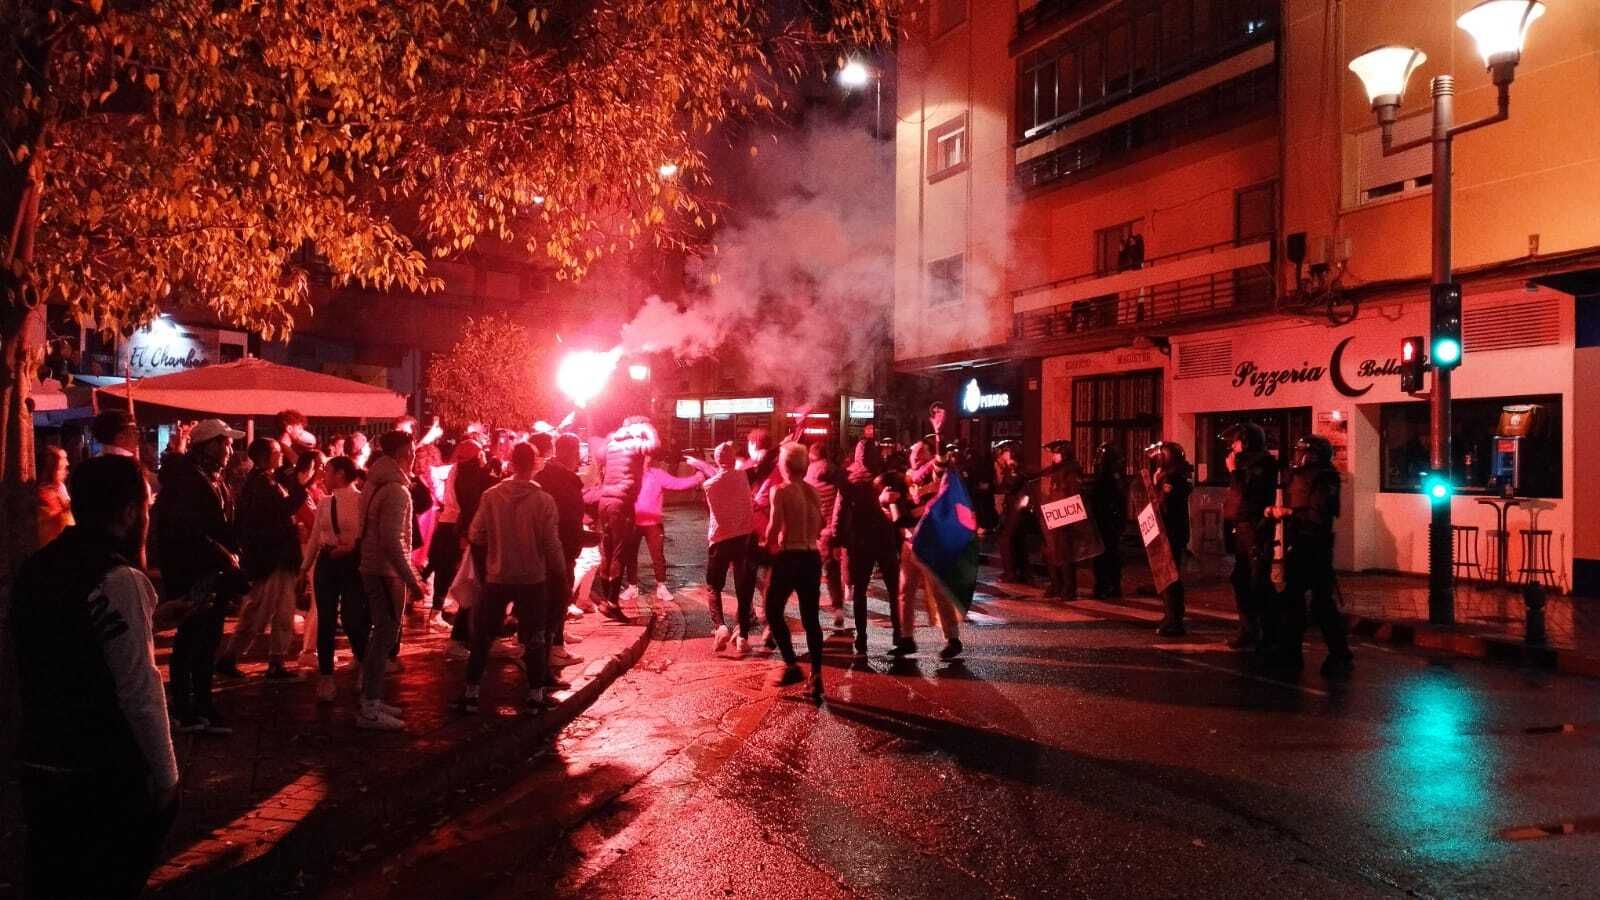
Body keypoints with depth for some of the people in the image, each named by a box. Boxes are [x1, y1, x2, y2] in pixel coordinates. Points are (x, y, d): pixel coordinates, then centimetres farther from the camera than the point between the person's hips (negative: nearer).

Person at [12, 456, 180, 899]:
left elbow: (36, 670, 15)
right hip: (106, 773, -7)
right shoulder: (118, 579, -18)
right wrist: (166, 775, -13)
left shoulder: (33, 570, 6)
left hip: (37, 764, 7)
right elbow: (140, 692, -20)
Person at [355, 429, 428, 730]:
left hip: (371, 568, 10)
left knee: (380, 634, 17)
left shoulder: (375, 484, 11)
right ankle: (370, 710, -1)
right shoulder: (396, 490, -19)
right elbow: (392, 540, -25)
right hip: (386, 571, -10)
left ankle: (371, 699, 26)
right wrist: (411, 579, -23)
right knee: (385, 636, -4)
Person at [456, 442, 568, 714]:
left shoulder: (491, 496, -8)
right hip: (533, 579, -1)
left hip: (497, 578, 1)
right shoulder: (544, 500, -11)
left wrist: (483, 566, 11)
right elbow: (552, 544, -10)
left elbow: (475, 536, -6)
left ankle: (471, 694, 16)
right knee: (534, 638, 11)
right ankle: (536, 694, 15)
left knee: (482, 636, 13)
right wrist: (560, 575, 4)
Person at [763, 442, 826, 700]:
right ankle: (816, 676, 7)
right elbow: (820, 525, 10)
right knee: (811, 617, 9)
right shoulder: (812, 491, 8)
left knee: (773, 610, 11)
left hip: (789, 557, -5)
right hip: (812, 557, 6)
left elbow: (775, 526, -16)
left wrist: (769, 546, 1)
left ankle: (791, 666, 2)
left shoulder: (781, 491, -9)